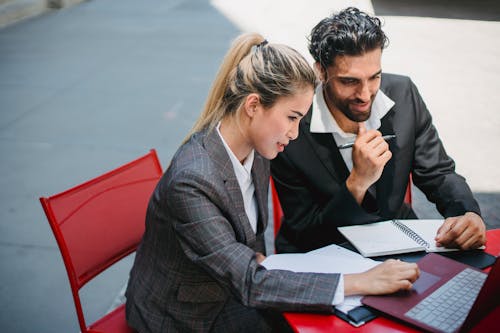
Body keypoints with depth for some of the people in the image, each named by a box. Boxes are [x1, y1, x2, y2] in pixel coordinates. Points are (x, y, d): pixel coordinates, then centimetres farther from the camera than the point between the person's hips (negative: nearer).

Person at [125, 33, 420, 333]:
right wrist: (361, 282, -35)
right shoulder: (191, 181, -33)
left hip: (231, 288, 7)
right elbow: (248, 283, -33)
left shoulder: (255, 154, -6)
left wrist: (258, 262, -12)